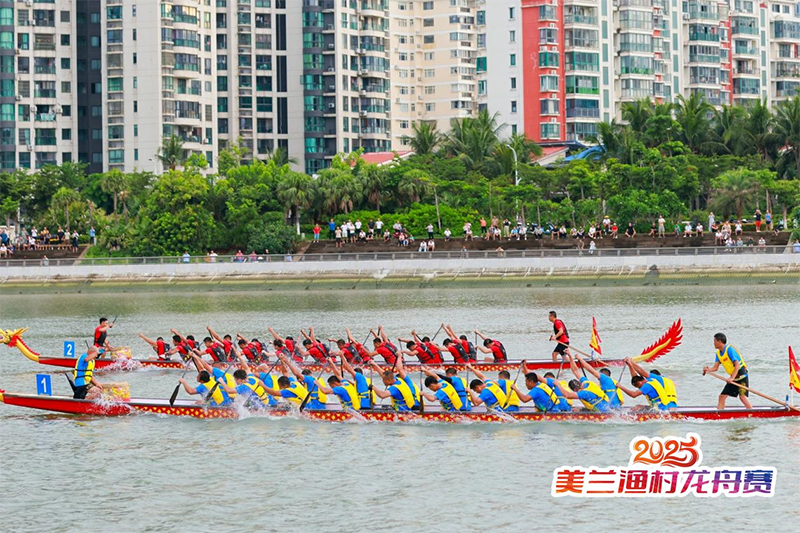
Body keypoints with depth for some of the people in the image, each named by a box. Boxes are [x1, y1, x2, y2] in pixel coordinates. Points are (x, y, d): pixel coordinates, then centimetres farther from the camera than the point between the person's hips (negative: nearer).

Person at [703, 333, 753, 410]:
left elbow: (737, 365, -23)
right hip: (733, 378, 9)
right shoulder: (718, 353, 8)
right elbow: (715, 367, 3)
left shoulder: (729, 350, -18)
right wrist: (708, 369, -18)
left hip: (741, 375, -9)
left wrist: (732, 378, -31)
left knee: (742, 396, -22)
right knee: (722, 396, 6)